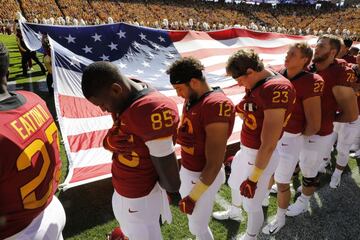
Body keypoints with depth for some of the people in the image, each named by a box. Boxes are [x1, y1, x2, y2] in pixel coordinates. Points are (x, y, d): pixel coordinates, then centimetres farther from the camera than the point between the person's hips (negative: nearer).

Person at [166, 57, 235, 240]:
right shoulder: (191, 100, 0)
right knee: (193, 218, 25)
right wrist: (179, 135, -4)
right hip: (186, 170, 8)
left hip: (204, 177, -8)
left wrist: (194, 196, -20)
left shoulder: (216, 106, -28)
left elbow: (214, 163, -26)